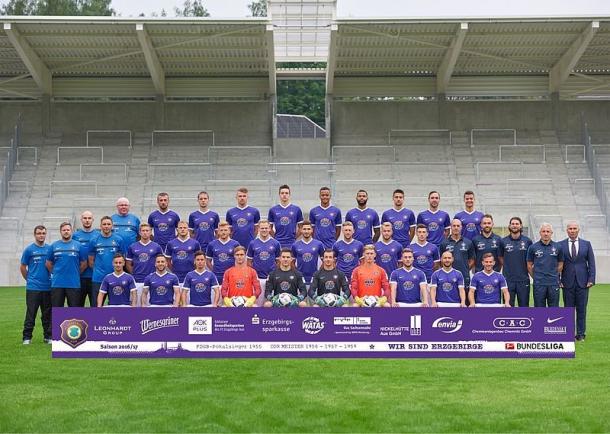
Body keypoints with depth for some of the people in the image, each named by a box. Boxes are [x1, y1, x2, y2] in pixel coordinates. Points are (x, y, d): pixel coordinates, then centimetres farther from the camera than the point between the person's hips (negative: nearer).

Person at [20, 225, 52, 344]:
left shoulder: (50, 249, 6)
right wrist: (30, 280, 10)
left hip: (48, 287, 3)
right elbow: (22, 267, 6)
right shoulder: (29, 250, -1)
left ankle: (48, 336, 15)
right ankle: (27, 337, 5)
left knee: (47, 314, 8)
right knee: (31, 314, -1)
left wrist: (52, 278, 6)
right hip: (33, 288, -3)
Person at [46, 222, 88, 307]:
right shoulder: (54, 246, 6)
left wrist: (74, 273, 6)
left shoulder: (78, 245, 3)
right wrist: (56, 273, 10)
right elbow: (48, 264, 14)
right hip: (57, 284, 1)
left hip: (74, 284, -1)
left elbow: (84, 264, 7)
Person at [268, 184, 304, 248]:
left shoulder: (296, 209, 4)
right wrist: (275, 238, 2)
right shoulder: (273, 210, 5)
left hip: (292, 244, 0)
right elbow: (270, 227, 12)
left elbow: (300, 228, 10)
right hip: (278, 244, 0)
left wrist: (295, 237, 1)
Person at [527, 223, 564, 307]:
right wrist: (536, 277, 7)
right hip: (539, 284, -1)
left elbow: (560, 264, 12)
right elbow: (529, 265, 8)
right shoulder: (533, 247, 1)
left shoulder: (558, 247, 3)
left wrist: (554, 276, 10)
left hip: (554, 284, 1)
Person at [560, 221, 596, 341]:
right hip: (567, 282, -1)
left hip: (583, 282, 1)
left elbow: (591, 263, 6)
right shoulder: (560, 245, 3)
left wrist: (591, 279, -3)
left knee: (582, 309, 3)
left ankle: (581, 334, 11)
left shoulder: (586, 244, 7)